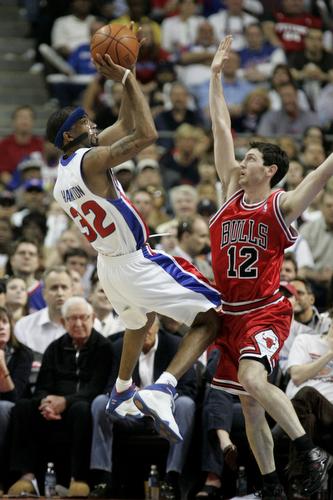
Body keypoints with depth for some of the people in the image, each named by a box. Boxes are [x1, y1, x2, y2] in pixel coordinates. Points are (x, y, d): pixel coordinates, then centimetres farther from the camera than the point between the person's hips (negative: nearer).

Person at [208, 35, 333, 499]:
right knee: (250, 406, 8)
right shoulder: (232, 193, 6)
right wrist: (216, 75, 7)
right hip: (231, 313, 6)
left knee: (253, 379, -30)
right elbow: (221, 128, 7)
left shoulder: (283, 205, -7)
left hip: (267, 312, -6)